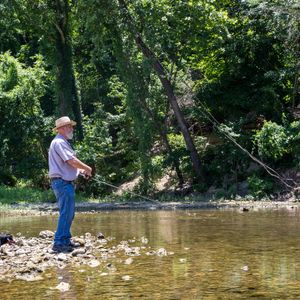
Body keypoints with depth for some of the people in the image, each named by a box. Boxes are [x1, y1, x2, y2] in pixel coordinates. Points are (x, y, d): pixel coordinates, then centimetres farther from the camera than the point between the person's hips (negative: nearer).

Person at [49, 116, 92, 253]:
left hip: (66, 182, 11)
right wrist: (87, 168, -8)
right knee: (66, 212, -12)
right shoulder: (59, 142, -14)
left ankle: (65, 240, 22)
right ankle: (59, 243, -12)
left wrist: (81, 170, 11)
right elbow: (72, 161, -21)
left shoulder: (63, 142, 20)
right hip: (62, 182, -11)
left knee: (69, 213, 16)